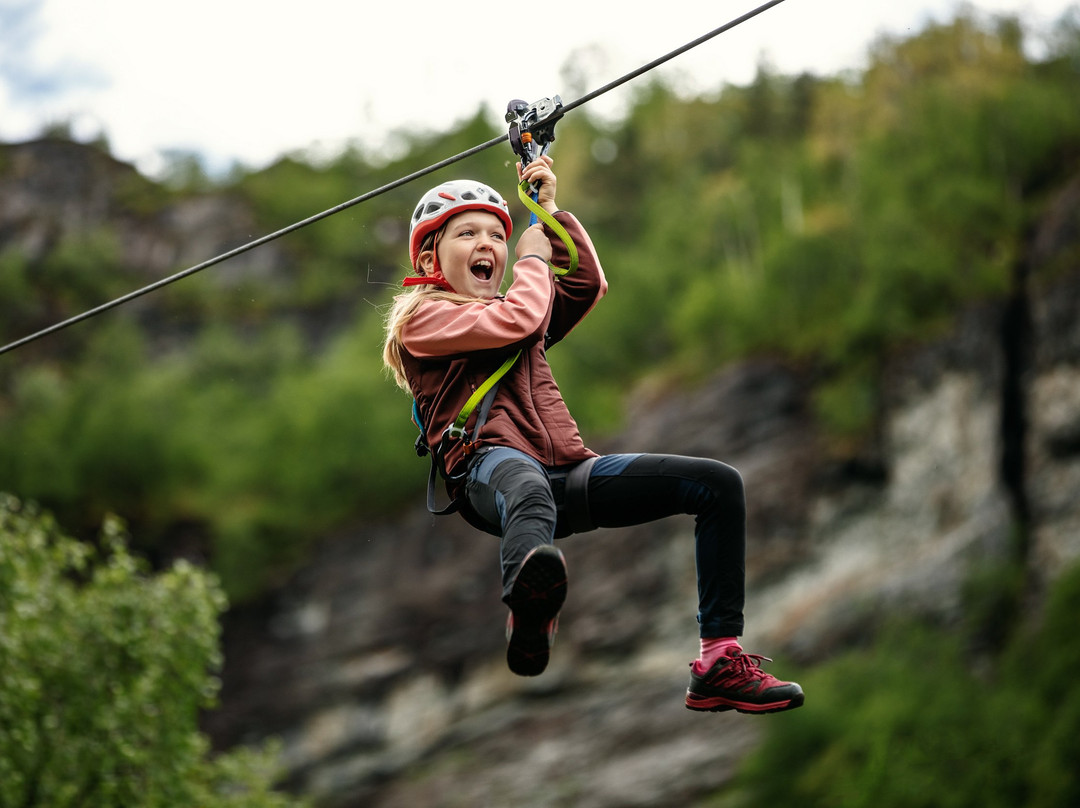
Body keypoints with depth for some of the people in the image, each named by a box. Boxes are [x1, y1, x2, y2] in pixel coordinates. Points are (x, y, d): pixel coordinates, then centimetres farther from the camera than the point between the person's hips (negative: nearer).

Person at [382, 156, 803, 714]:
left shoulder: (515, 306, 34)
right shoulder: (422, 316, 10)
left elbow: (586, 284, 24)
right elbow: (515, 321, -5)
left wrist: (550, 211, 22)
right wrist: (533, 259, 13)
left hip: (566, 473, 7)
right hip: (486, 470, -7)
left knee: (718, 484, -5)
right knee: (526, 485, -45)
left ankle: (720, 658, -14)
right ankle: (530, 604, -82)